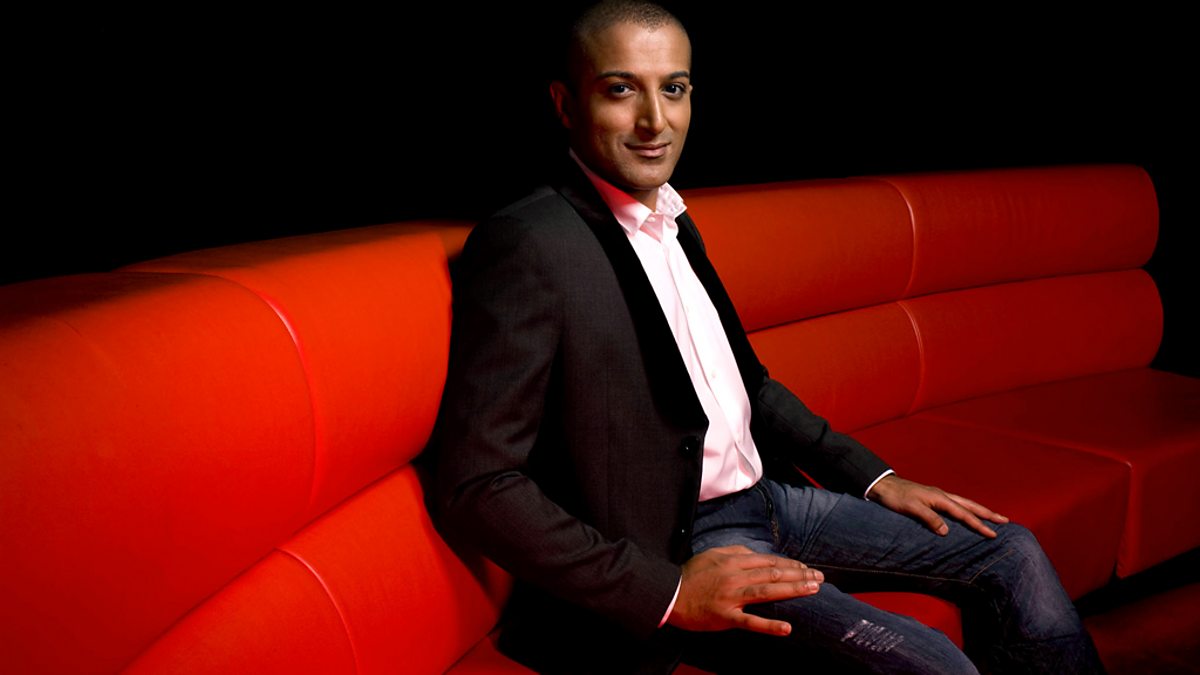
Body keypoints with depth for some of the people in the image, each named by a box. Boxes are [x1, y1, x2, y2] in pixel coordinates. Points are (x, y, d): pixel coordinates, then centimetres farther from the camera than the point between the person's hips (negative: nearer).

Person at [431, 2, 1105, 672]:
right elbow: (475, 489, -21)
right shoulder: (527, 246, -18)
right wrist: (667, 591, -23)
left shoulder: (675, 225, 11)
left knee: (1010, 555, 8)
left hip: (764, 493, 9)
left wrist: (874, 478, 13)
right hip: (671, 551, -9)